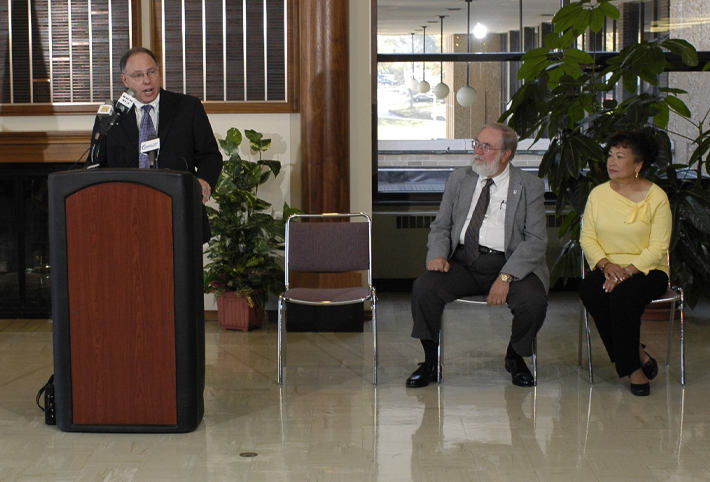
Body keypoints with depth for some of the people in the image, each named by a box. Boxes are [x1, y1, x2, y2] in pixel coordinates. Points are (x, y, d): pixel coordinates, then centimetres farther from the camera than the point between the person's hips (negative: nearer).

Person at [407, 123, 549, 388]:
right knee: (423, 288, -24)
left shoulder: (529, 186, 3)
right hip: (462, 262, 2)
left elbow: (535, 240, -5)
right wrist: (437, 254, -8)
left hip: (509, 264, -2)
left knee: (534, 300, -30)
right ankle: (430, 362, -4)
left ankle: (515, 357, 3)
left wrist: (506, 276, -19)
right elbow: (441, 227, 16)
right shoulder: (459, 179, 14)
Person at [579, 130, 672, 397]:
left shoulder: (656, 197, -5)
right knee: (588, 289, -30)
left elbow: (658, 247, -9)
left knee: (623, 295, -36)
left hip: (647, 270, -3)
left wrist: (628, 270, -22)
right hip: (607, 268, 4)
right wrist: (606, 265, -14)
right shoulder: (598, 194, 7)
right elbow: (587, 237, 4)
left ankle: (630, 365, -13)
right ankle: (638, 357, -17)